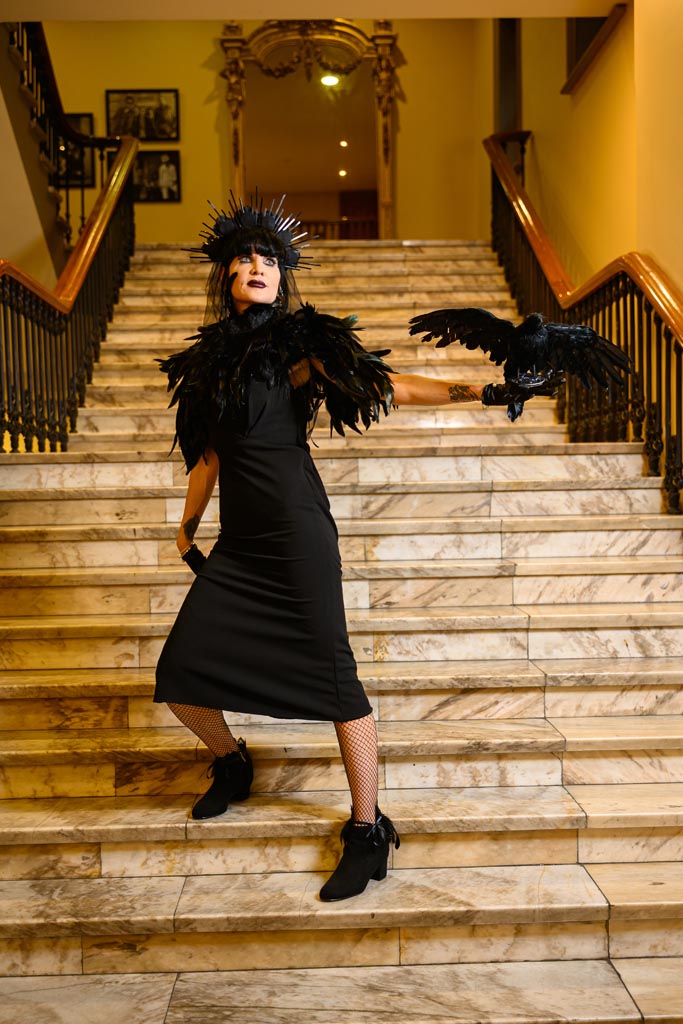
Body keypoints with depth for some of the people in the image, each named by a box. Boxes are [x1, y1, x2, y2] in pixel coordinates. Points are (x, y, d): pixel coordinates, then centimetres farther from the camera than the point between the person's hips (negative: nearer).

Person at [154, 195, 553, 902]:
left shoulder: (299, 344, 0)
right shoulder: (212, 358, 16)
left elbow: (383, 384, -9)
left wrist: (467, 390, -21)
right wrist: (188, 525, 25)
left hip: (296, 532, -5)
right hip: (236, 541, 6)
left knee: (332, 675, -7)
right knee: (178, 672, 2)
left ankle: (368, 832, 8)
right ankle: (231, 764, 32)